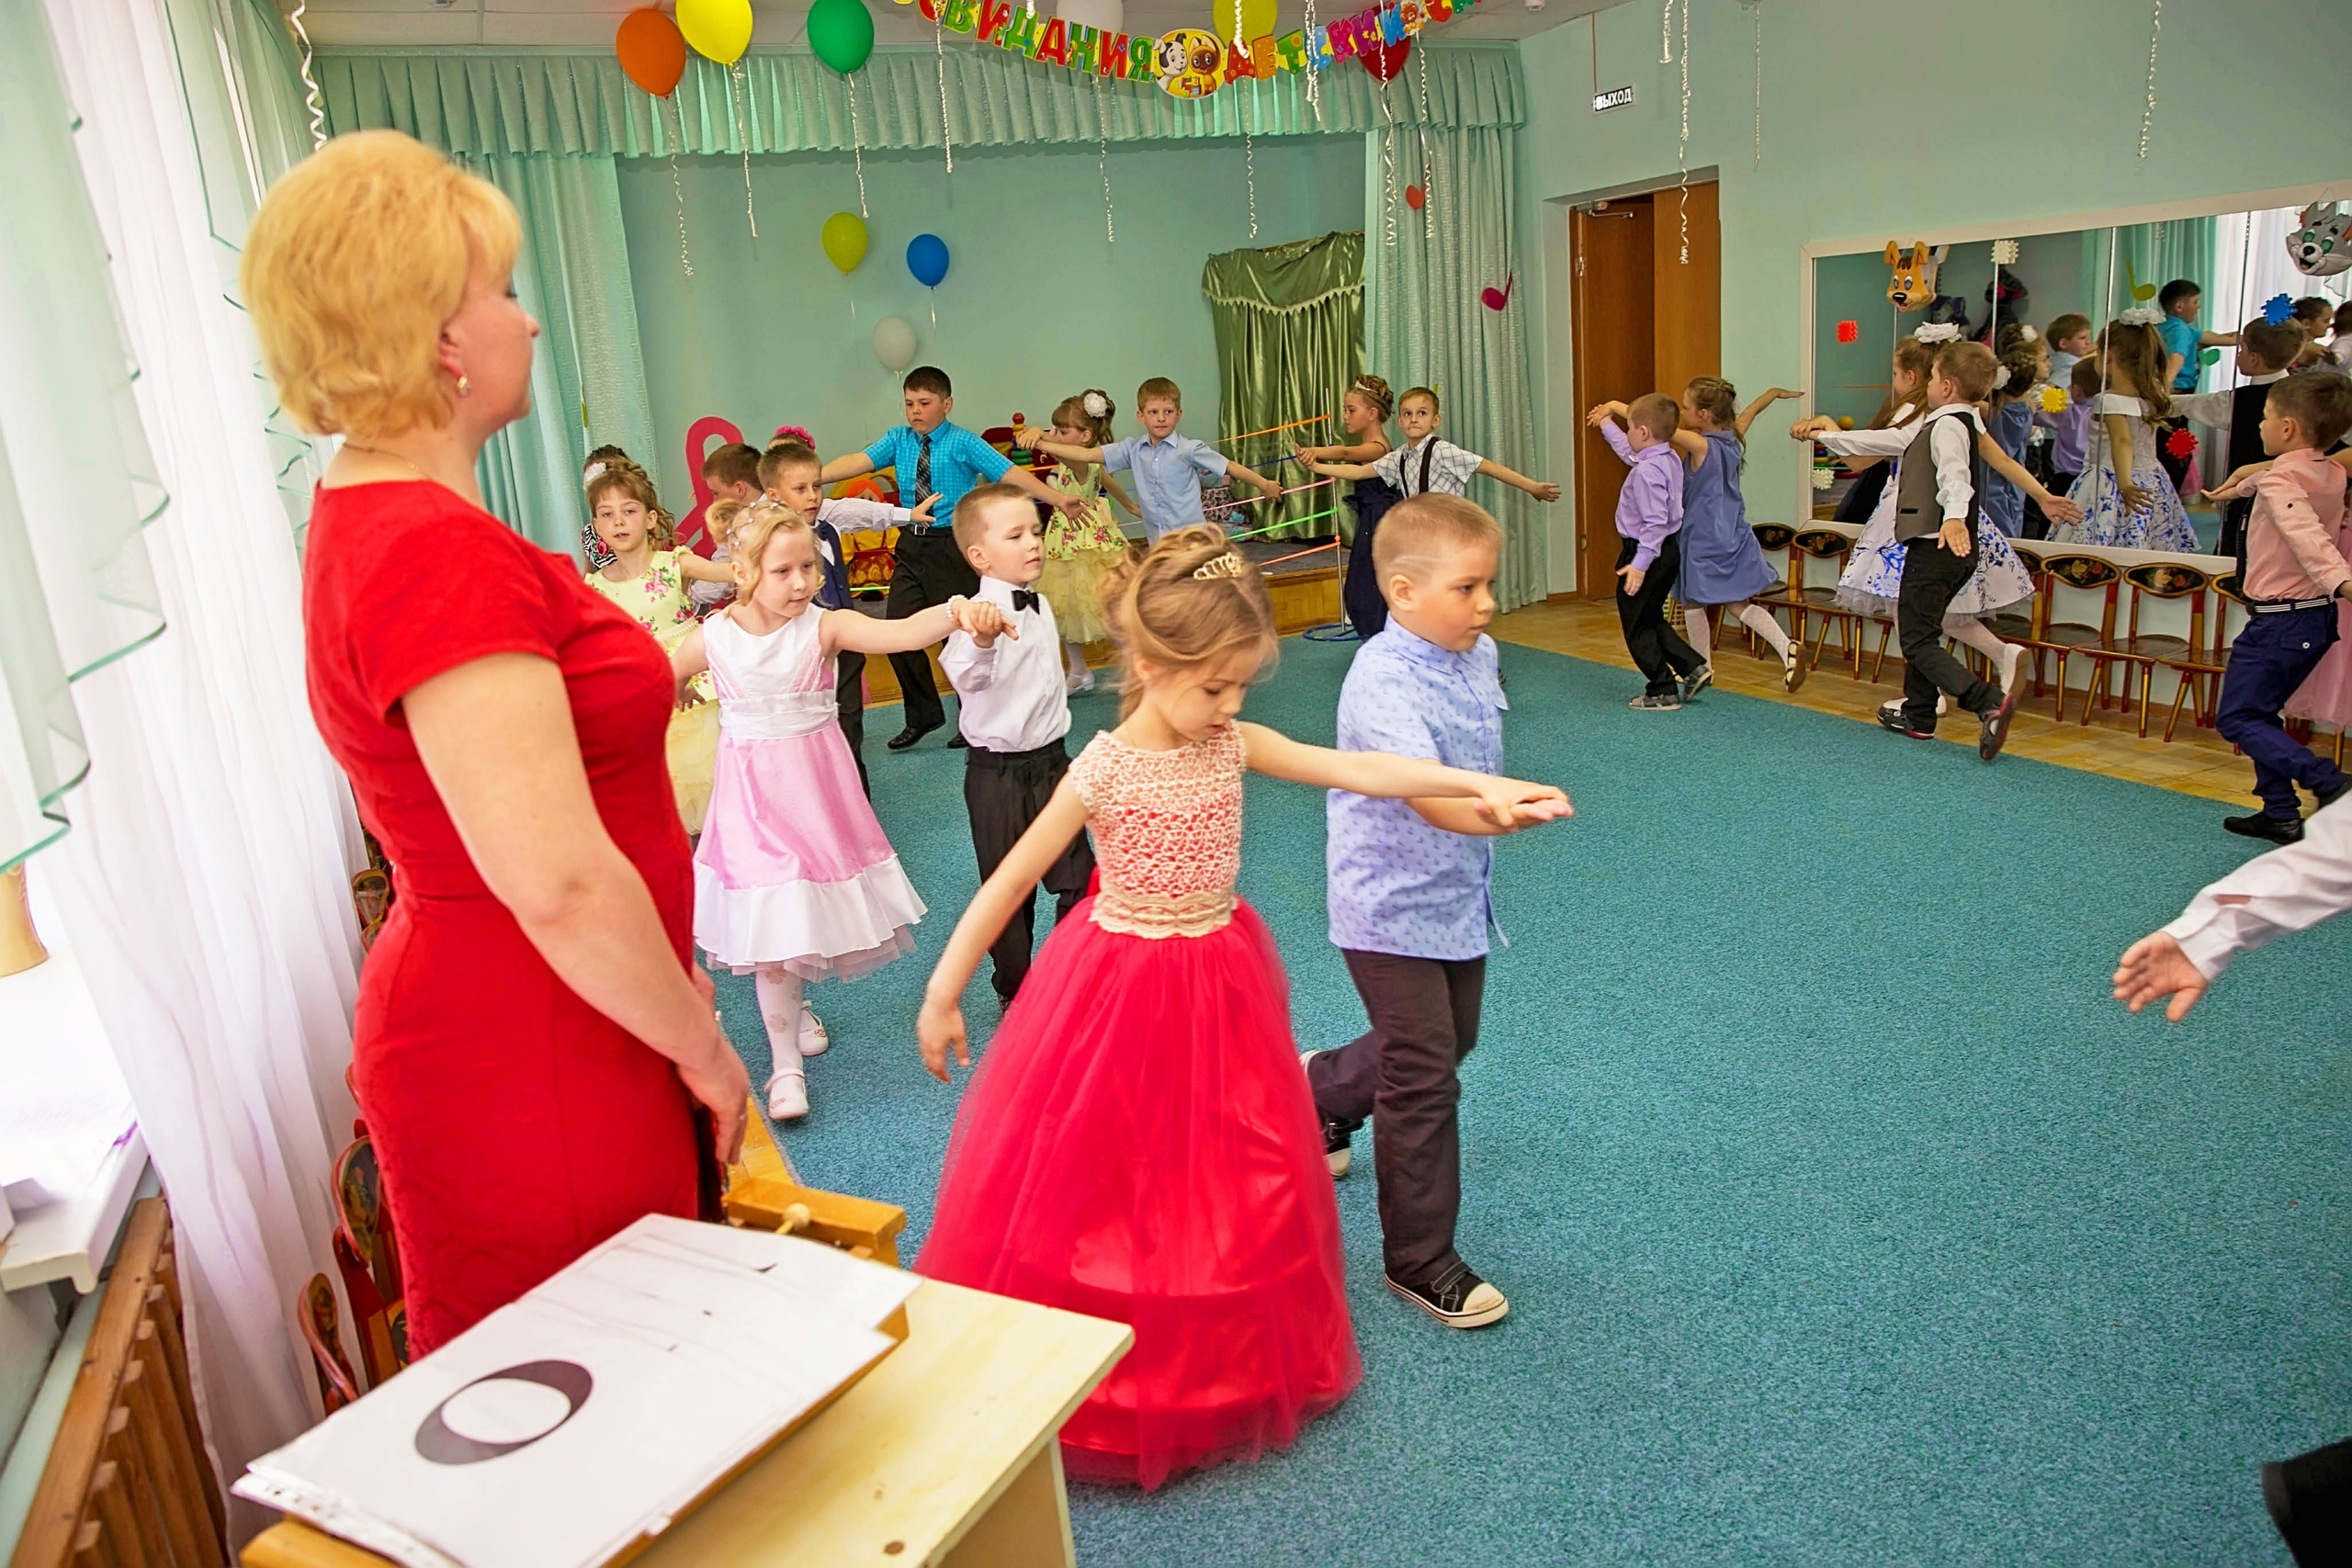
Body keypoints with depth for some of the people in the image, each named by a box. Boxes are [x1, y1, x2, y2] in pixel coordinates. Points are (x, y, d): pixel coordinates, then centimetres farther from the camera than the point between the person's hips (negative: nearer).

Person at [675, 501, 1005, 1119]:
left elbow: (898, 632, -32)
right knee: (769, 929, -2)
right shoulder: (713, 638, -9)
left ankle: (793, 1001, 45)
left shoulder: (824, 627, -13)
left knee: (807, 916, 13)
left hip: (816, 787, 1)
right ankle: (785, 1064, 11)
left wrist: (957, 612, -47)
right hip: (753, 794, -1)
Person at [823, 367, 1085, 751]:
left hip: (953, 546, -4)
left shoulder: (963, 443, -5)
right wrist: (813, 477, -21)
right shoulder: (898, 440, 8)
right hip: (911, 546, 5)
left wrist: (1056, 499, -22)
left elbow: (1009, 472, -13)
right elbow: (858, 461, -6)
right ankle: (923, 716, 22)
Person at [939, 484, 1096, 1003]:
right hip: (997, 772, -6)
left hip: (1050, 760, 7)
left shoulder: (1041, 606, 5)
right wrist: (981, 640, -64)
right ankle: (1015, 993, 26)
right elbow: (965, 677, -43)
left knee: (1076, 878, 12)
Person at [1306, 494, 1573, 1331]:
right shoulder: (1382, 682, -27)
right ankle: (1419, 1261, 16)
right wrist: (1502, 815, -57)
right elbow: (1426, 795, -41)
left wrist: (1506, 803, 13)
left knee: (1450, 1040, 25)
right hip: (1393, 909, -9)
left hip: (1459, 897, 9)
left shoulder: (1479, 657, -1)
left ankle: (1317, 1089, 51)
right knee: (1424, 1082, -2)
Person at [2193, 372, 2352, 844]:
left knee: (2236, 718, -3)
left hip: (2279, 621, -9)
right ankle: (2281, 814, 19)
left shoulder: (2279, 481, -18)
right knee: (2261, 711, 19)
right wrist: (2242, 485, 50)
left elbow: (2307, 534, -37)